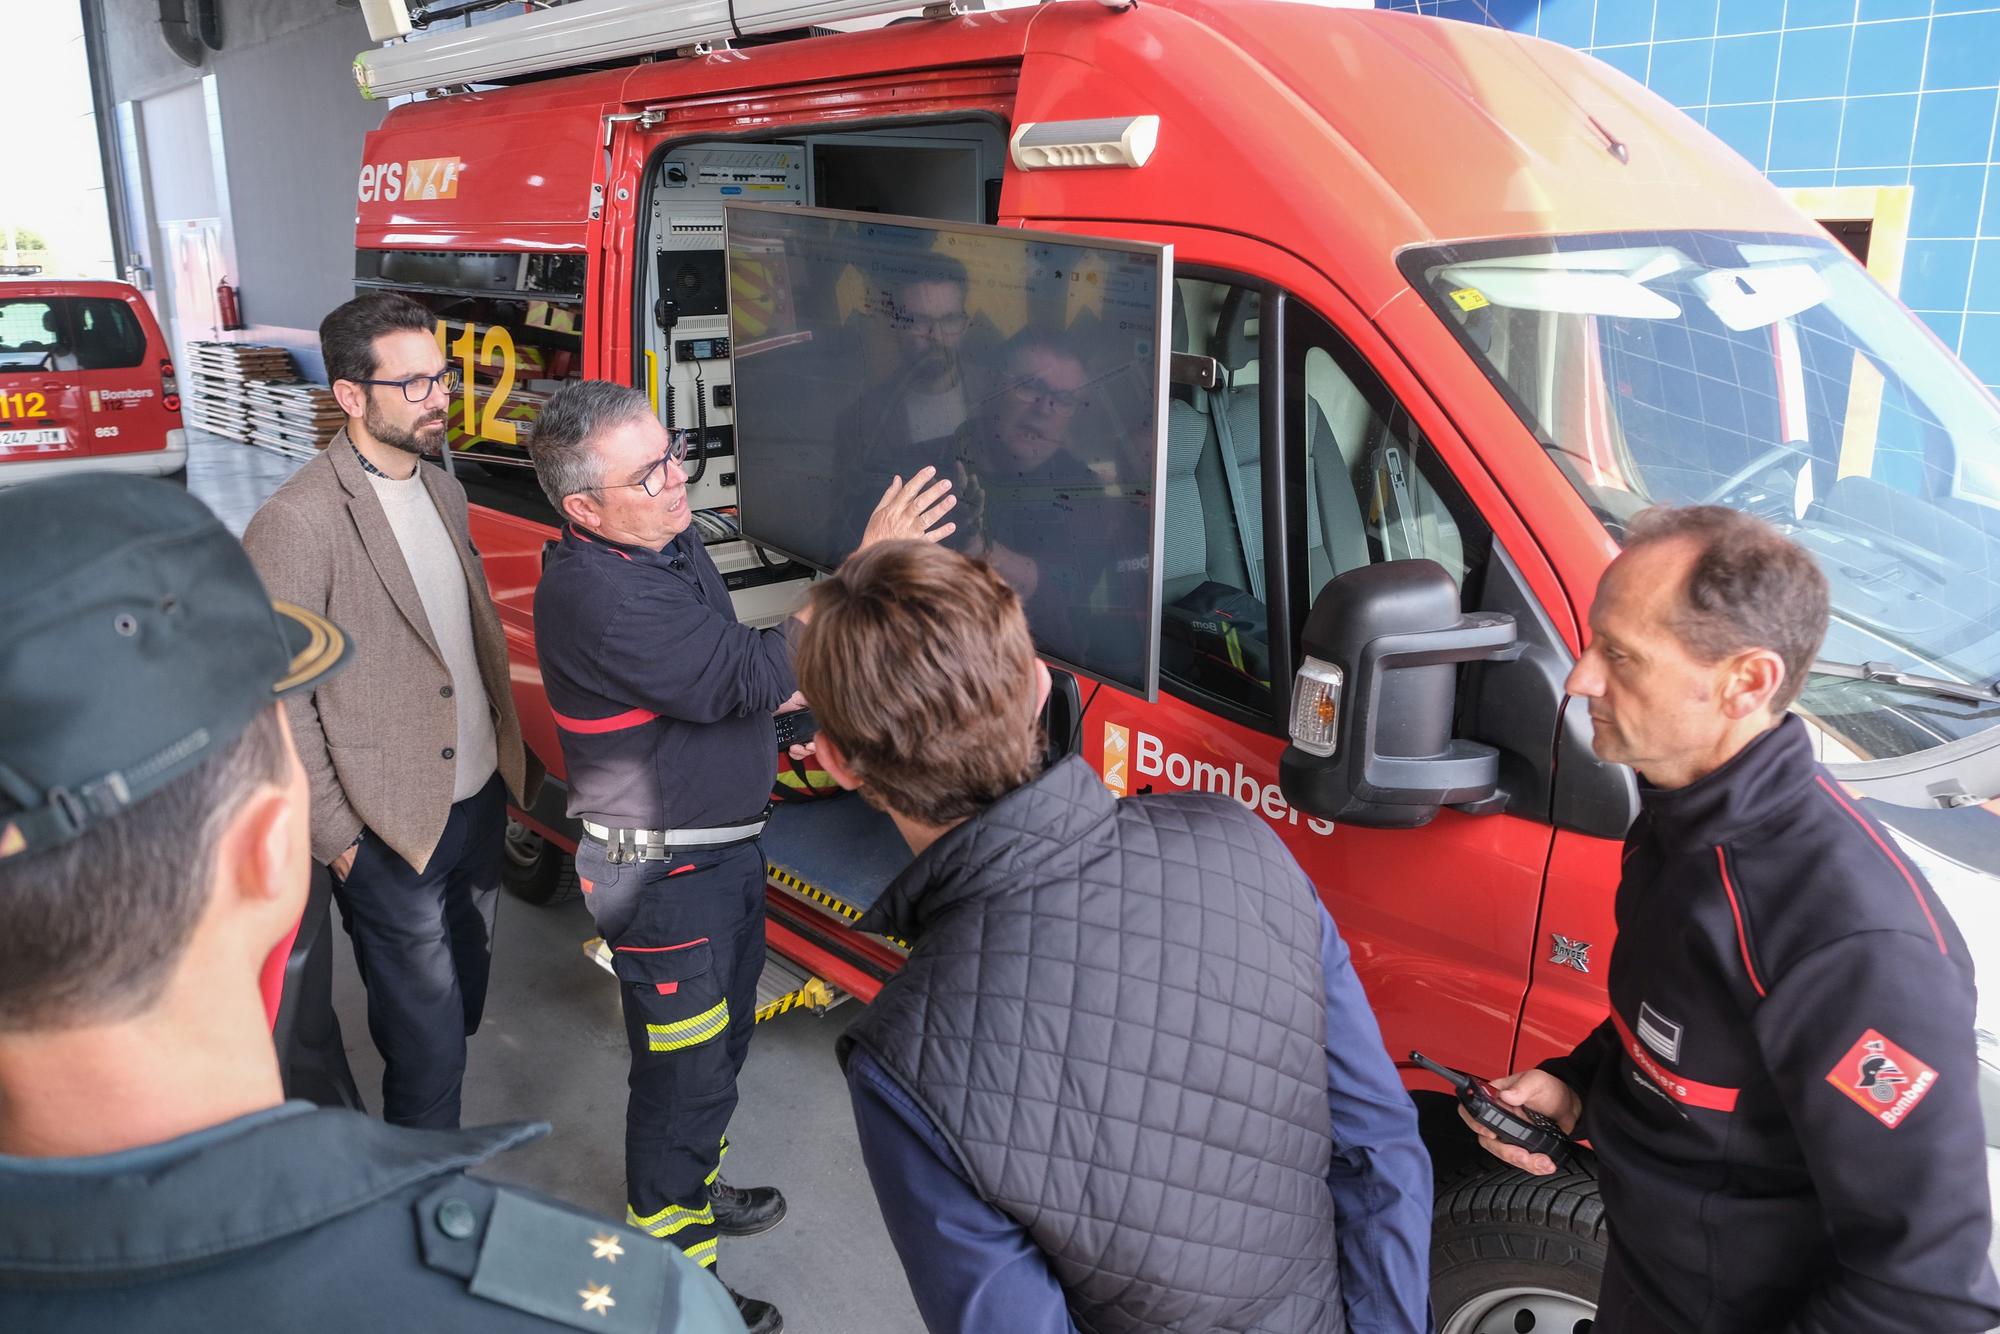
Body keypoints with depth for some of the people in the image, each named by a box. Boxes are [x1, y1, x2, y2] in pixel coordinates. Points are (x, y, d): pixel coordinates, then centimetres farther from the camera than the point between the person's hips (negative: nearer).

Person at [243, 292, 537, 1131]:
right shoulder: (295, 525, -19)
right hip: (393, 836, -8)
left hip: (479, 801, 8)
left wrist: (508, 751, 13)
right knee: (427, 1042, 5)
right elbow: (279, 702, -17)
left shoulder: (444, 491, 6)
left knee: (463, 1000, 22)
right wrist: (337, 839, -14)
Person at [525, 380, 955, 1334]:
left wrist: (777, 680, 0)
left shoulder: (672, 542, 3)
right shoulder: (595, 595, -29)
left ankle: (695, 1193, 50)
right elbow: (742, 679, -33)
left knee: (722, 1038, 27)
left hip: (725, 846, 10)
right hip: (663, 874, -10)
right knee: (685, 1075, 5)